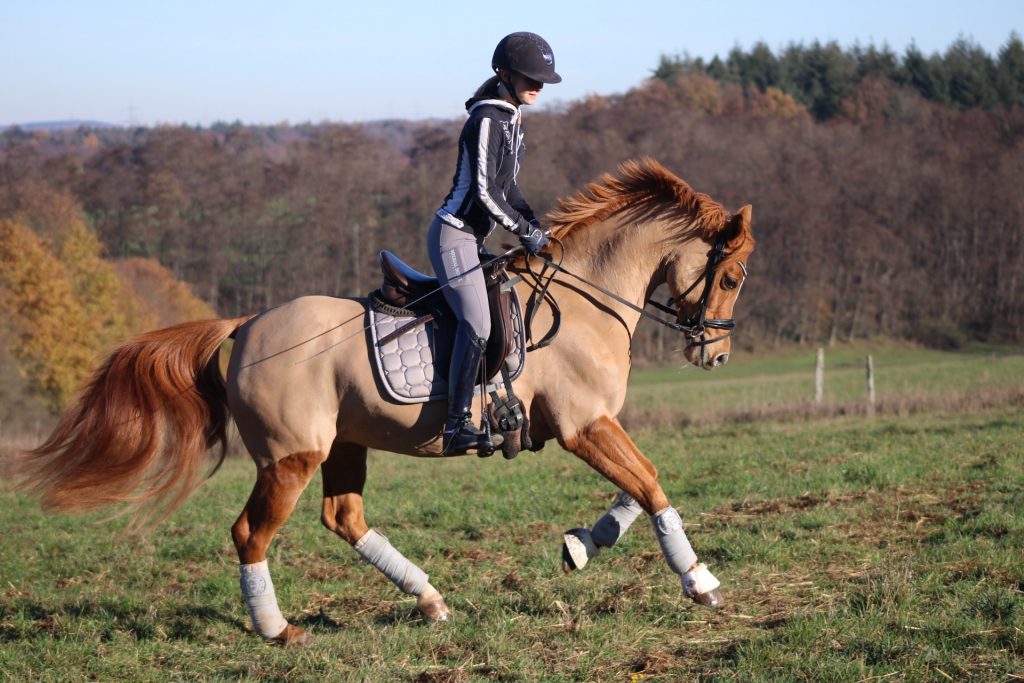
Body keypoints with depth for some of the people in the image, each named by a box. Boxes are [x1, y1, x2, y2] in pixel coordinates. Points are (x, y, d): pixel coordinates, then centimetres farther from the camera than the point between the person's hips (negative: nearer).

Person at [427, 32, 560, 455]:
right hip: (454, 233, -11)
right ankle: (458, 424, -28)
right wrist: (526, 233, -13)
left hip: (472, 237, 11)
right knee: (477, 324, -23)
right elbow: (485, 190, -19)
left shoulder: (511, 119, 15)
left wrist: (537, 226, 10)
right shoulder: (488, 119, -15)